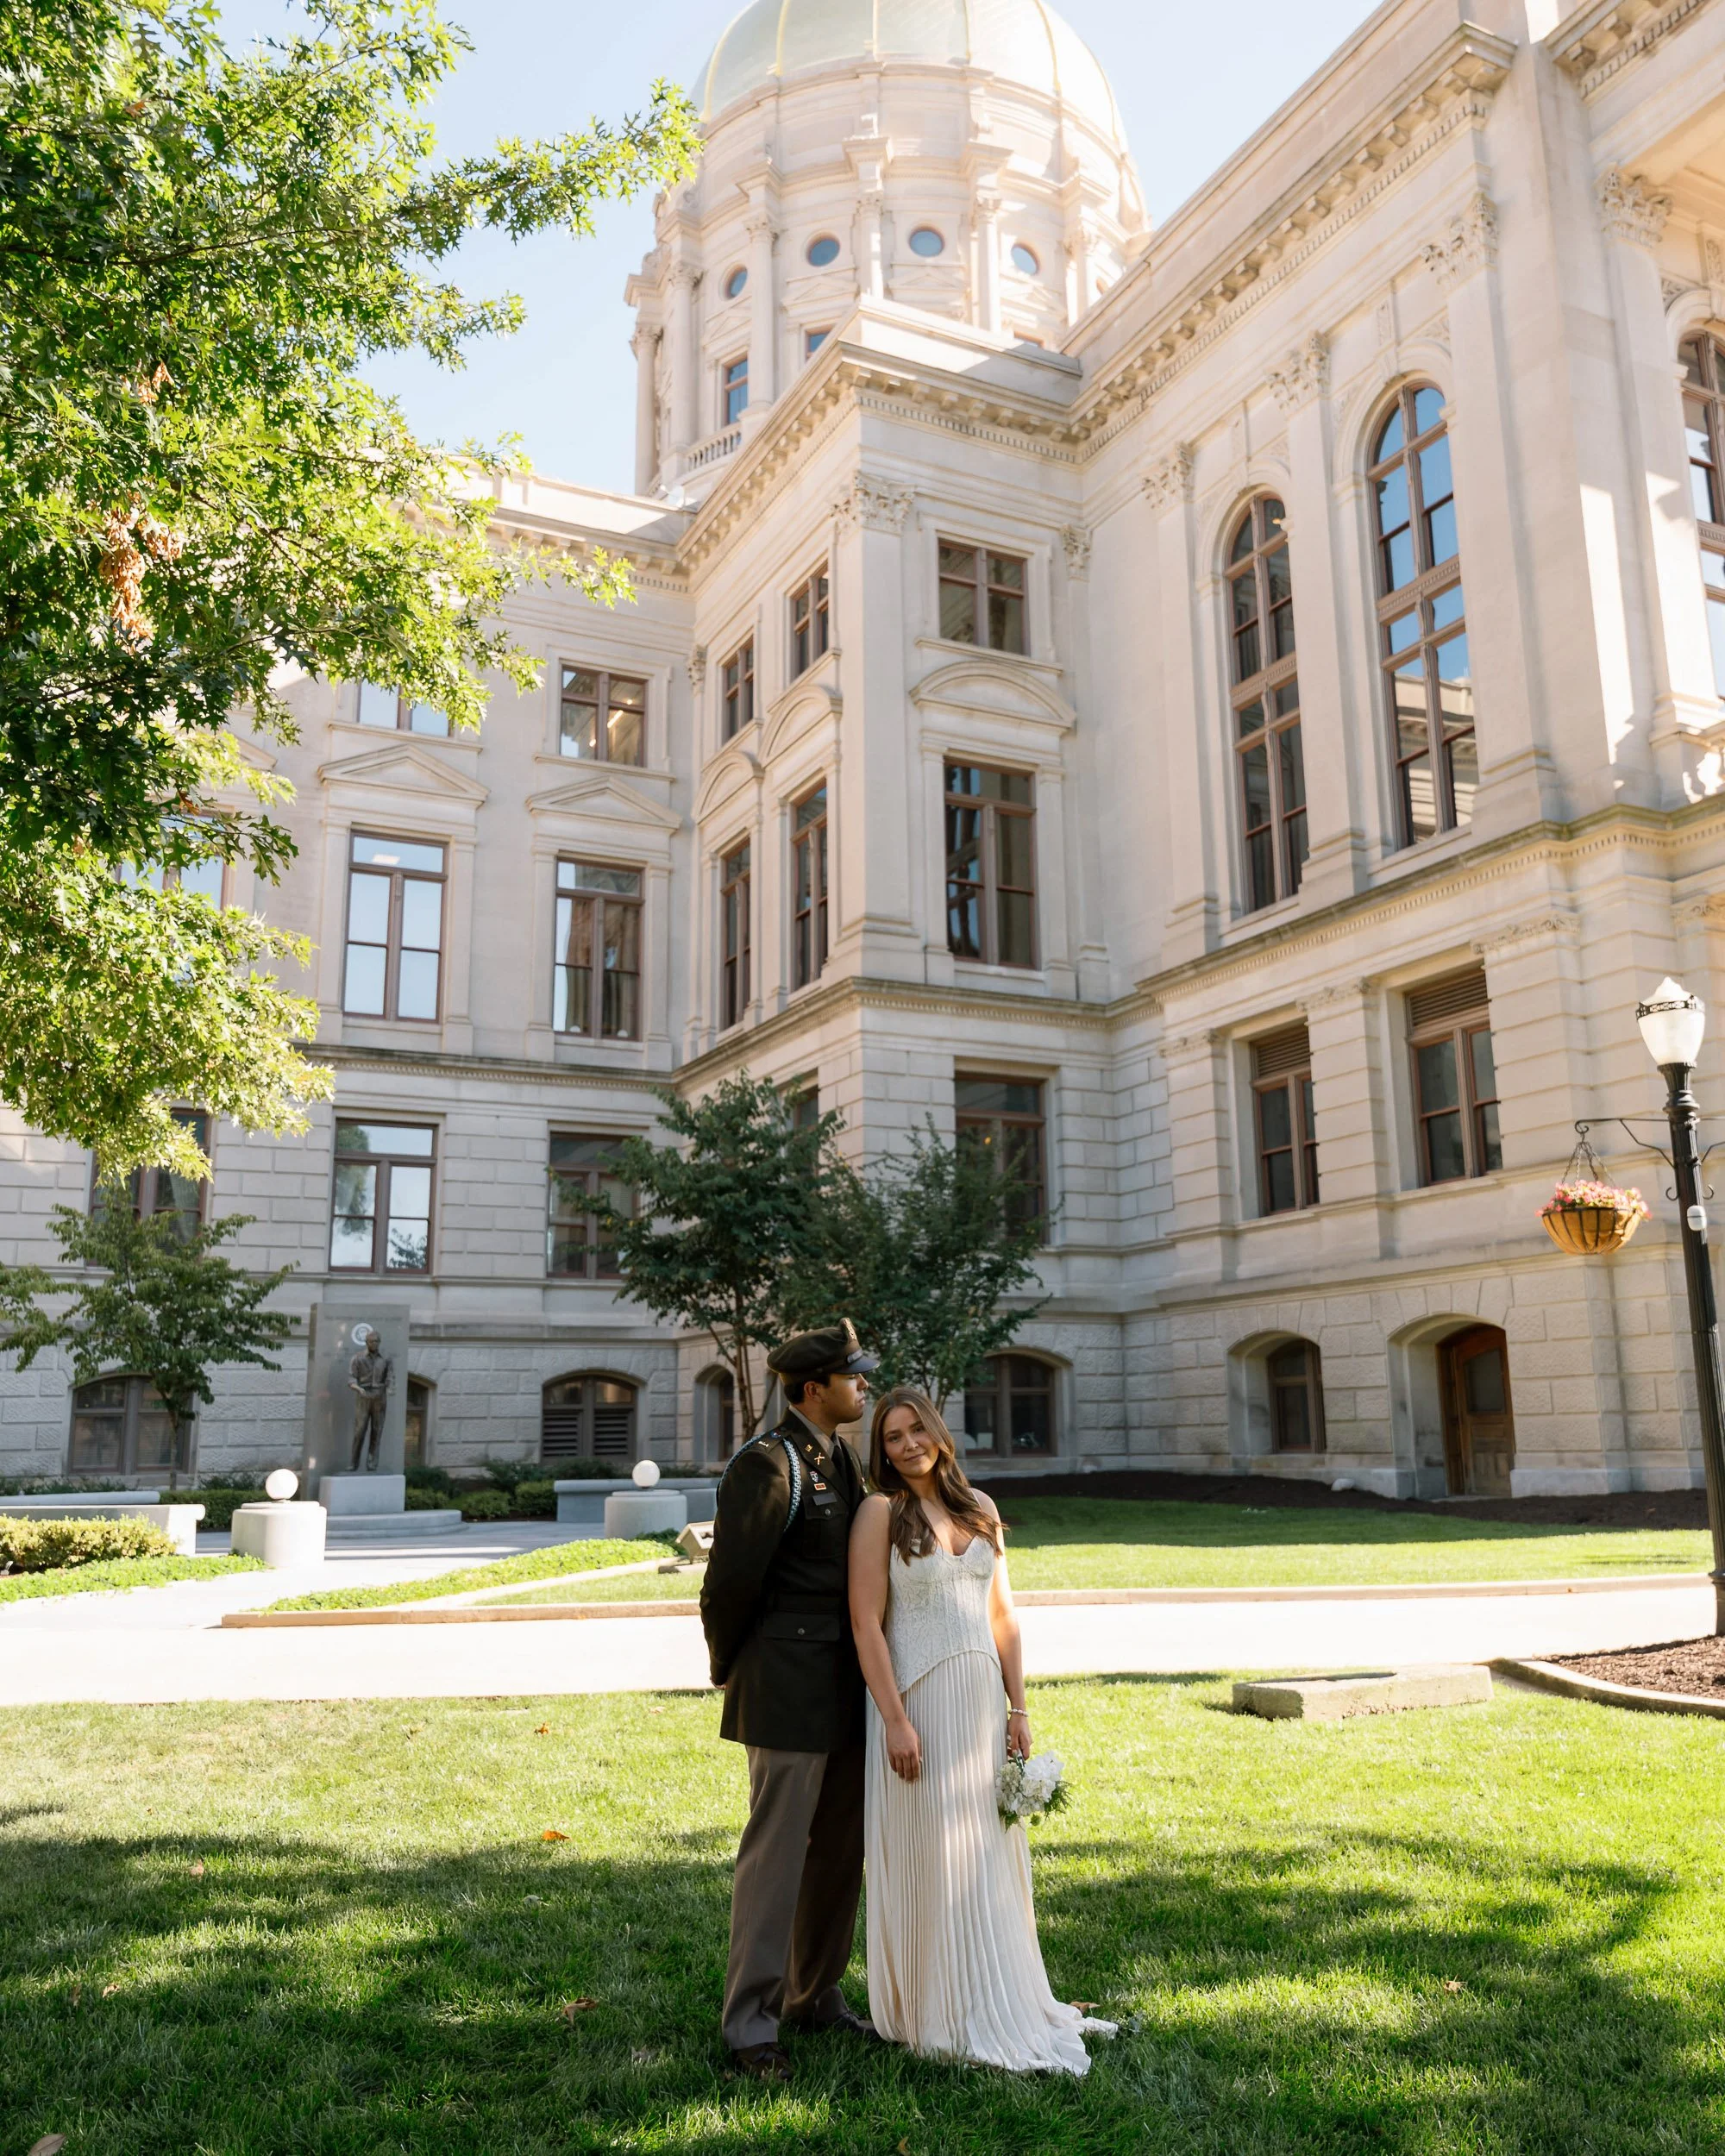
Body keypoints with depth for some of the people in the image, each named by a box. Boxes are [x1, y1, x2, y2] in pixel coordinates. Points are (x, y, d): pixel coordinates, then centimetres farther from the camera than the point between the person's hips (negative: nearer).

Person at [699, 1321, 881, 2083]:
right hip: (789, 1689, -8)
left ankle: (814, 1996, 31)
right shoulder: (767, 1464, -16)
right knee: (777, 1851, 0)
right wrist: (729, 1669, -1)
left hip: (845, 1684, 9)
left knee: (841, 1847, 16)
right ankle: (751, 2023, 13)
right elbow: (731, 1579, -14)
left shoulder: (844, 1458, 12)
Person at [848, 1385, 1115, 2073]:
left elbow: (1002, 1616, 11)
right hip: (918, 1699, -5)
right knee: (930, 1857, 3)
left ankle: (997, 2001, 29)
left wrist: (1018, 1708, 6)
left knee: (991, 1856, 13)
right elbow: (866, 1622, -11)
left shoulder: (980, 1508, 8)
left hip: (982, 1699, 5)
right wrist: (895, 1720, -16)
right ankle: (940, 2015, 18)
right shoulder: (881, 1512, -8)